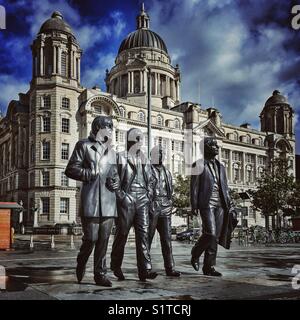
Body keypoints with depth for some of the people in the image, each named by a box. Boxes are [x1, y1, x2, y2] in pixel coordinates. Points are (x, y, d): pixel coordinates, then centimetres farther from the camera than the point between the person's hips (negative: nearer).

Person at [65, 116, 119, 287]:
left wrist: (116, 183, 8)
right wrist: (91, 174, -13)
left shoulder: (111, 151, 21)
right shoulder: (83, 145, 4)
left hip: (108, 202, 5)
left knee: (104, 239, 4)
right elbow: (71, 169, -2)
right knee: (91, 238, -3)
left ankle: (100, 274, 14)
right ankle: (81, 265, 25)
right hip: (91, 200, -5)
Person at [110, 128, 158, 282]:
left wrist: (149, 194, 10)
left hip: (142, 200, 4)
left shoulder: (144, 159, 17)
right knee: (122, 233, 3)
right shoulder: (120, 157, 2)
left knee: (143, 233, -4)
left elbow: (151, 179, 23)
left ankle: (145, 269, -6)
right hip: (126, 199, -4)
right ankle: (116, 265, 23)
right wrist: (120, 195, -9)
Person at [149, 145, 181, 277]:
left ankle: (170, 268, 7)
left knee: (167, 238, 4)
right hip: (151, 207, -5)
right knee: (148, 238, -1)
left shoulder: (167, 172, 19)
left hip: (165, 208, 6)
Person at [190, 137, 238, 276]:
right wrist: (194, 205, -10)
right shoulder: (199, 165, 2)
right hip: (206, 204, -6)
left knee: (215, 237, 3)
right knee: (210, 234, -14)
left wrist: (230, 205, 12)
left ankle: (209, 267, 9)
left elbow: (225, 188, 20)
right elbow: (194, 187, -3)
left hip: (220, 205, 6)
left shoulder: (220, 167, 20)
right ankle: (195, 254, 11)